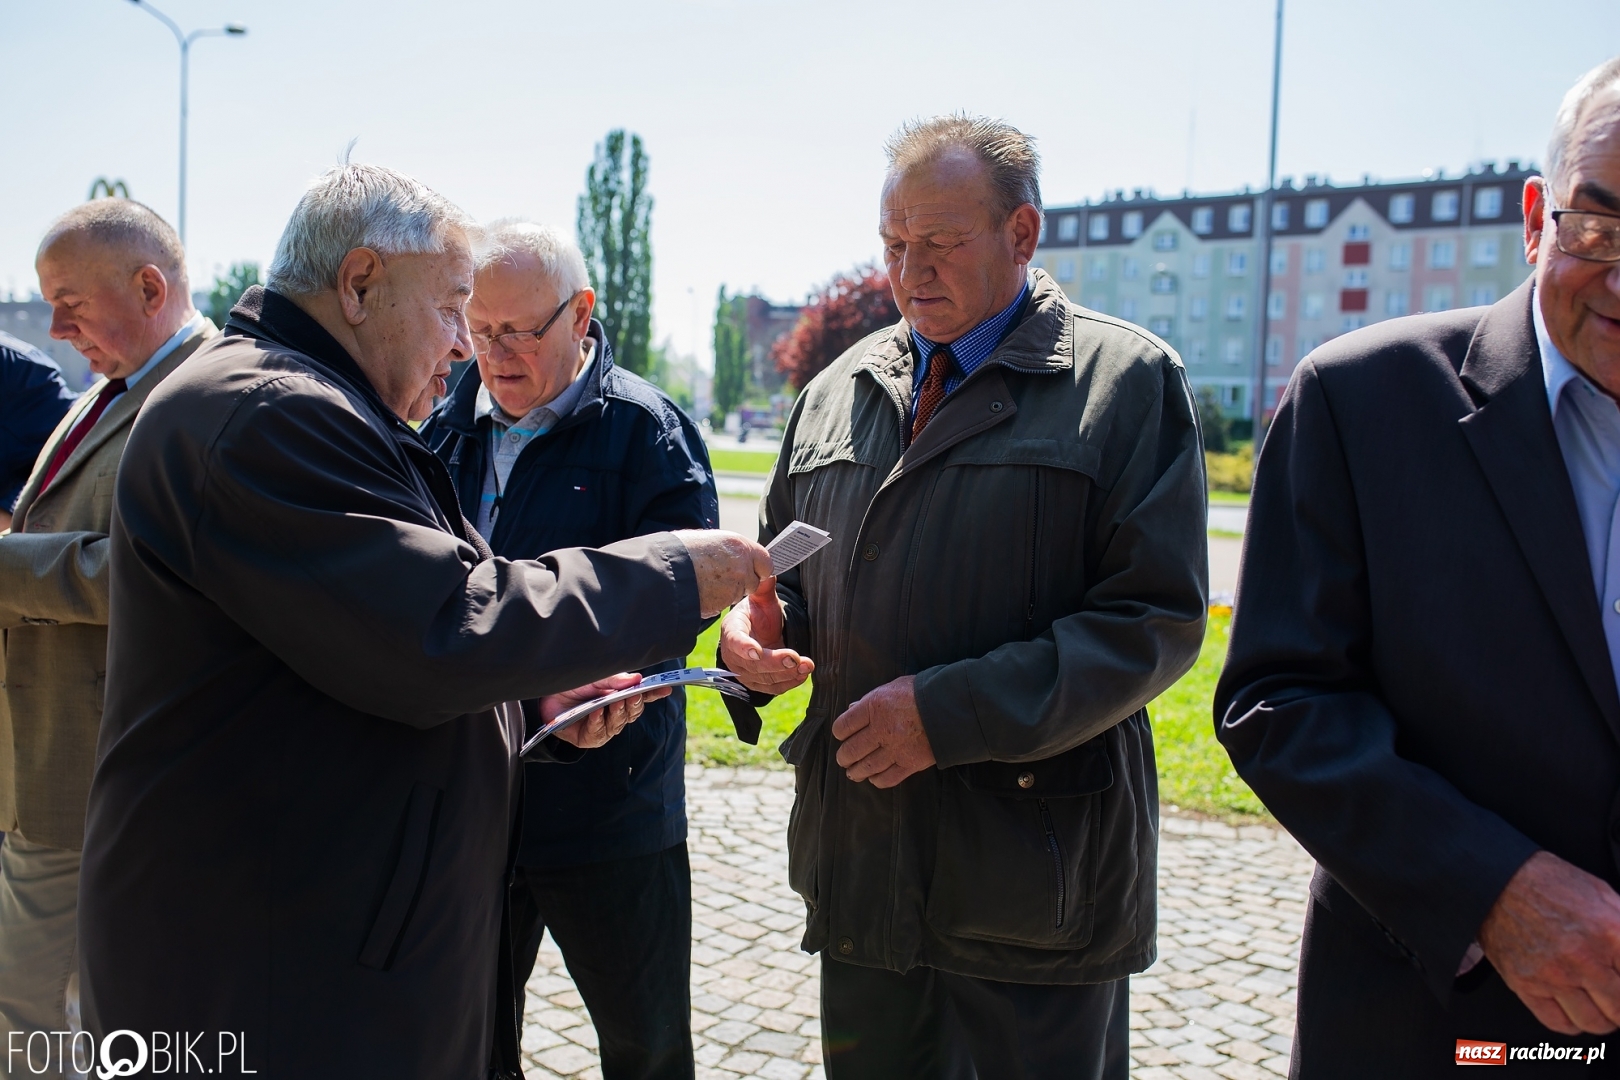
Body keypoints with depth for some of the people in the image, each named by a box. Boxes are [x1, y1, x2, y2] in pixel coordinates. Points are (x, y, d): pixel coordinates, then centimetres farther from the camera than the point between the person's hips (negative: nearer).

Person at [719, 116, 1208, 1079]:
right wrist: (756, 620, -5)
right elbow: (788, 566, 20)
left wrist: (952, 710, -20)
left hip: (1035, 870, -4)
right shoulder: (840, 389, 11)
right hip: (861, 852, 5)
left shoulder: (1129, 380, -5)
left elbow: (1158, 620, -13)